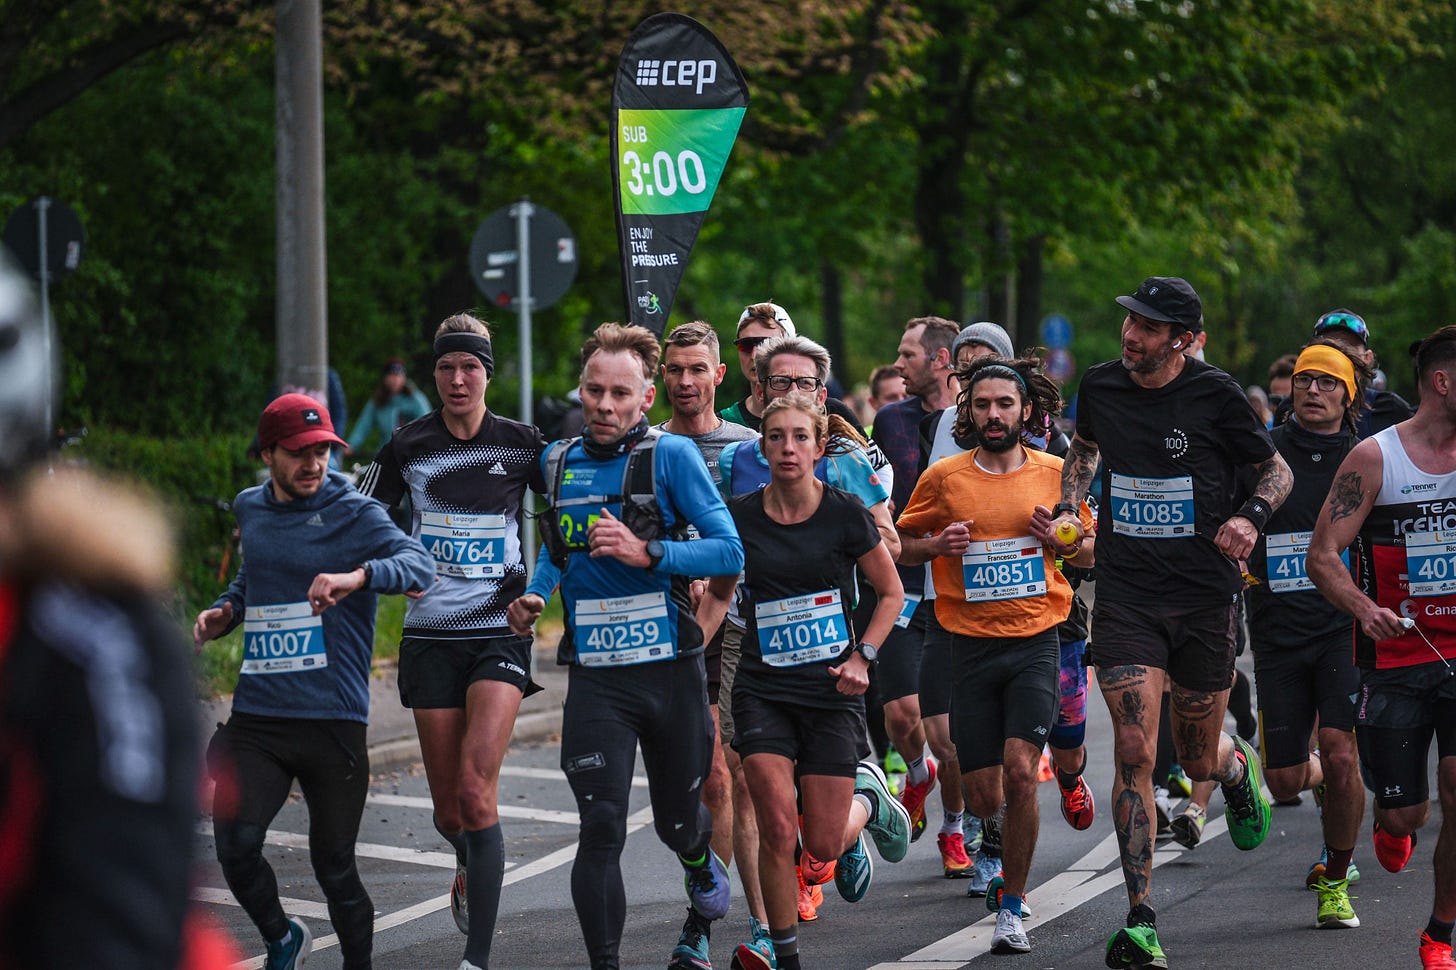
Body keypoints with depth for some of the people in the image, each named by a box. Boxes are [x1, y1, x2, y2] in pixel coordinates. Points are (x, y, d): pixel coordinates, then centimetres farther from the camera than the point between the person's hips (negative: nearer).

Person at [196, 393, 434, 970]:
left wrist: (357, 576, -41)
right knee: (234, 845, -13)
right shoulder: (250, 509, 12)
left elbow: (418, 564, -22)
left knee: (334, 868, 1)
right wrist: (226, 611, 12)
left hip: (334, 721, -4)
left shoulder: (354, 514, -4)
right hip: (255, 720, 4)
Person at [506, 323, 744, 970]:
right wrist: (534, 594, 7)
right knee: (601, 828, -13)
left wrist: (646, 553, -22)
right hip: (595, 678, 2)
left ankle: (702, 868, 51)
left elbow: (729, 552, -12)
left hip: (672, 670, -2)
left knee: (677, 822, 16)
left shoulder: (671, 455, -7)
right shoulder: (558, 462, 7)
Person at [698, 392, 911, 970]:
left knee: (823, 845, 0)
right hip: (763, 689, 1)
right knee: (776, 829, -13)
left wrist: (862, 656, -7)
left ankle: (867, 801, 35)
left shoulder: (845, 514, -6)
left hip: (831, 690, -1)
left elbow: (891, 592, 5)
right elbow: (719, 593, 15)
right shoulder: (739, 516, -1)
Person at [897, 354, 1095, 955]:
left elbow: (1090, 553, 14)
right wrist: (938, 546, -10)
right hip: (972, 647, 1)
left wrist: (1061, 541, -7)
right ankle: (997, 848, 38)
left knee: (1020, 771, -17)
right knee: (983, 799, 1)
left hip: (1035, 643, -1)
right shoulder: (943, 478, 0)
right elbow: (899, 546, 10)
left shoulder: (1055, 474, 3)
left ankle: (1012, 907, -3)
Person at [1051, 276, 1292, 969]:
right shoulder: (1101, 386, 2)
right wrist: (1068, 511, 7)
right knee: (1135, 753, -13)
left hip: (1204, 598, -1)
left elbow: (1275, 469, 5)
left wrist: (1249, 517, -15)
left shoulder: (1214, 395, -8)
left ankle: (1238, 765, 51)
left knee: (1200, 761, 11)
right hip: (1125, 595, 1)